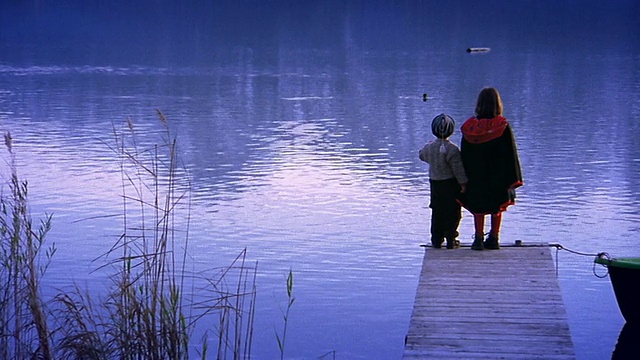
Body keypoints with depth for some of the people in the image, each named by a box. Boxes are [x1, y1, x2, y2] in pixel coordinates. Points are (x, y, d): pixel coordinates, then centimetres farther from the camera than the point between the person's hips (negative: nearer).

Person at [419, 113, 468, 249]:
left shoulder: (429, 147, -2)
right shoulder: (452, 149, -18)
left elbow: (421, 155, 21)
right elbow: (458, 169, -16)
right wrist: (463, 184, -9)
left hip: (434, 183, 5)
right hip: (450, 183, -5)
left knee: (436, 212, 13)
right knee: (452, 213, 3)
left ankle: (436, 240, 15)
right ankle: (451, 240, 2)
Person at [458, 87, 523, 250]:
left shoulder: (469, 126, -7)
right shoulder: (503, 126, -12)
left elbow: (464, 154, -1)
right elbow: (511, 153, -9)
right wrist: (513, 179, -3)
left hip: (476, 175, 1)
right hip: (498, 174, -1)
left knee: (478, 206, 11)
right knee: (497, 206, 13)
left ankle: (478, 239, 8)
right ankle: (494, 238, 14)